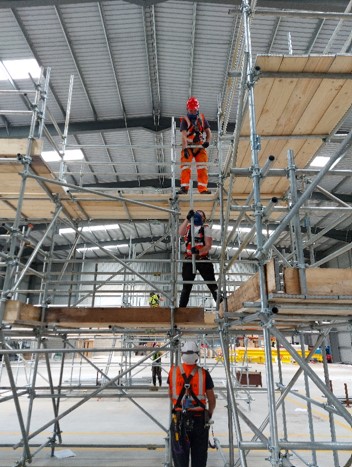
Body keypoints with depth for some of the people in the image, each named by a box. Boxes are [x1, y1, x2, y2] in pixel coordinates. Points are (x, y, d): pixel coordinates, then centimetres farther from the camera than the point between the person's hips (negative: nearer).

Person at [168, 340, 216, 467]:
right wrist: (209, 414, 16)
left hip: (179, 419, 1)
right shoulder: (204, 373, -12)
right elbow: (212, 400, -3)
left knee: (180, 454, 15)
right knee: (199, 455, 16)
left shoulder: (173, 371, -7)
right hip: (199, 419, -1)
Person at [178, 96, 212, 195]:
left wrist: (207, 141, -17)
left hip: (200, 147, 3)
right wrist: (185, 148, -33)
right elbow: (183, 135, -19)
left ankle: (203, 188, -2)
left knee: (203, 168, -3)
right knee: (185, 167, -10)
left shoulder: (202, 119, 5)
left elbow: (208, 132, 5)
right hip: (188, 147, -3)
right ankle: (184, 187, -10)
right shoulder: (185, 120, -6)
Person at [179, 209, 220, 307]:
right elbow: (180, 232, -14)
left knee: (212, 284, -2)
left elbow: (208, 245, -7)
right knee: (186, 286, 6)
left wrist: (199, 251, -27)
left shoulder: (206, 228, 4)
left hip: (203, 259, -2)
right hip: (189, 260, 2)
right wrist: (188, 218, -24)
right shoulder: (188, 227, 11)